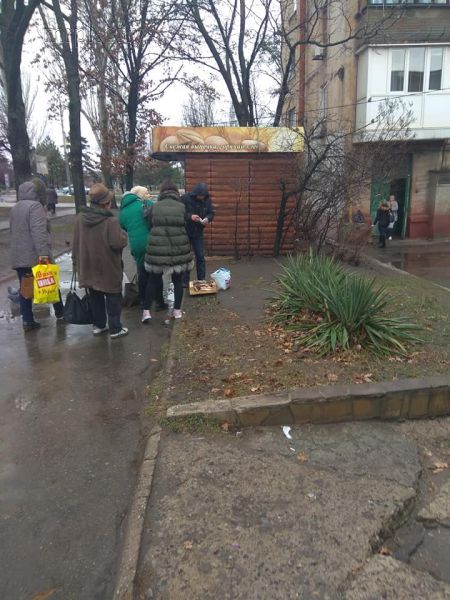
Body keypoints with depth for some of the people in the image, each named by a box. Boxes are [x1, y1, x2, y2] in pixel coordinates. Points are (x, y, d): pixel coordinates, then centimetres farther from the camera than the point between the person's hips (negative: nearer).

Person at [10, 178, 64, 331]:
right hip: (35, 256, -7)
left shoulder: (15, 208, 14)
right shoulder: (35, 206, -13)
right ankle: (60, 314, 22)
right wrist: (43, 252, -31)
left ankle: (27, 320, 9)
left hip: (18, 257, 7)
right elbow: (38, 231, -25)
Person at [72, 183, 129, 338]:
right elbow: (119, 243, -24)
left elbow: (75, 244, 6)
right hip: (108, 268, -6)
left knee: (95, 297, 19)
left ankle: (98, 325, 29)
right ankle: (115, 329, 15)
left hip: (88, 267, 6)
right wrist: (123, 233, -3)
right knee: (113, 298, 8)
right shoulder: (110, 221, -22)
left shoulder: (80, 218, 0)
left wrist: (76, 262, 15)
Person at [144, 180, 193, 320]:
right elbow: (186, 228, 5)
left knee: (154, 281, 11)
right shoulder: (182, 207, -2)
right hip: (178, 249, 0)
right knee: (177, 280, 13)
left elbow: (149, 227, 5)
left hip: (157, 249, 0)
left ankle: (147, 311, 13)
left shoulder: (155, 206, -2)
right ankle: (177, 310, 18)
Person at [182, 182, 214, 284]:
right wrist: (190, 216, -31)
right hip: (185, 232, -3)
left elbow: (211, 213, 5)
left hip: (198, 232, 3)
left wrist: (207, 218, -17)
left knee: (200, 256, 7)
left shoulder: (207, 200, -4)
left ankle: (202, 280, 17)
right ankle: (184, 281, 14)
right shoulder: (186, 198, -16)